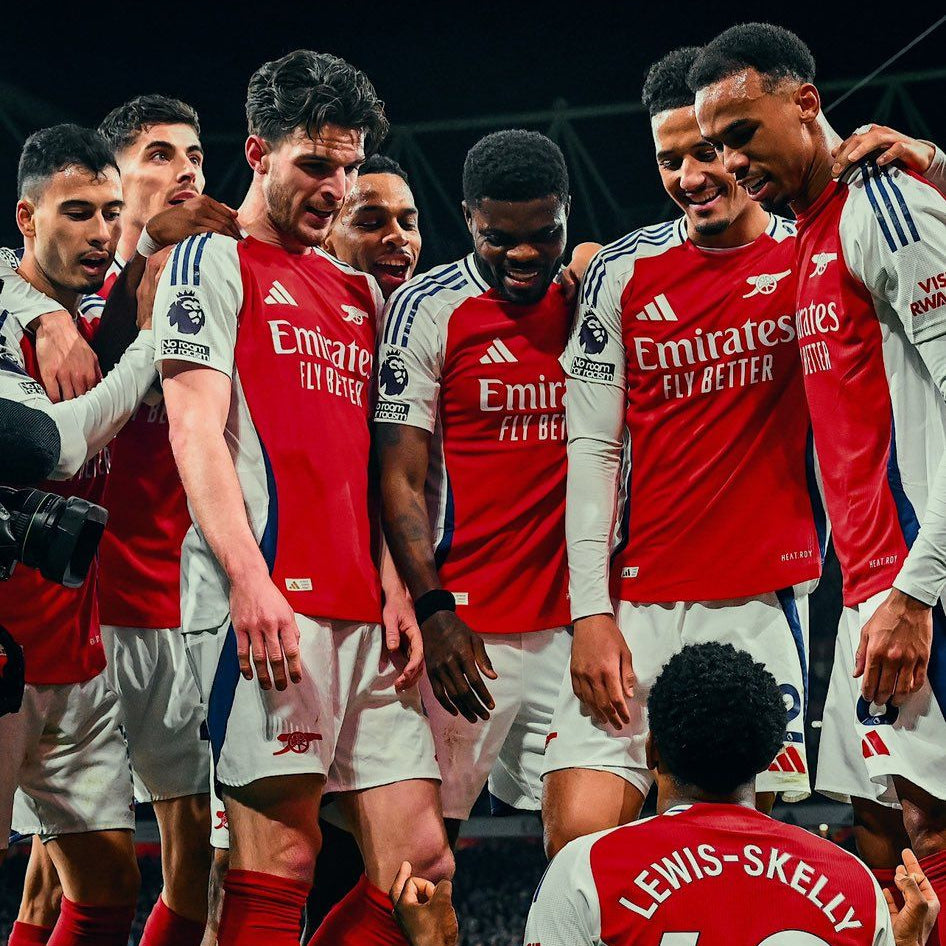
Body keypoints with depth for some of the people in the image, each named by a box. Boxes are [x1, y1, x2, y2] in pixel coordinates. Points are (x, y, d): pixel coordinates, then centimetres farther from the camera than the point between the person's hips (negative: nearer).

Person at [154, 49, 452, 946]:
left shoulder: (358, 291, 25)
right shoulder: (213, 263, 5)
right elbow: (197, 431, -7)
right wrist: (249, 577, -19)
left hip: (365, 608, 7)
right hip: (273, 597, -7)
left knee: (418, 861, 1)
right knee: (279, 858, -11)